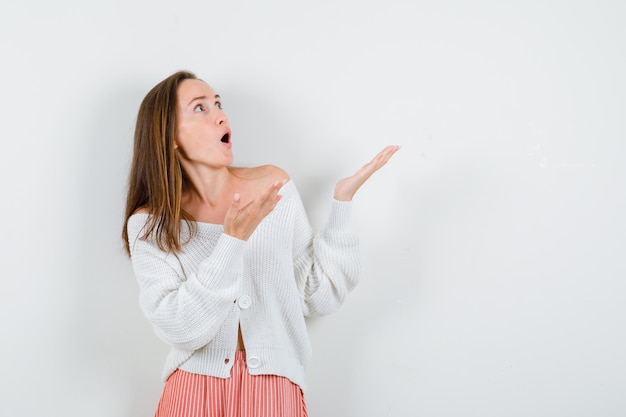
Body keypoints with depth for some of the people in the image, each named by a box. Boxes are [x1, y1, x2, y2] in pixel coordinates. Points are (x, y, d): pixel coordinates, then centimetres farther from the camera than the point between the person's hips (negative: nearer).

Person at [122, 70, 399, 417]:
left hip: (274, 387, 1)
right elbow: (179, 329, -17)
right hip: (194, 388, -1)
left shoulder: (273, 185, -2)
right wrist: (233, 241, -24)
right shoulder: (148, 225, -6)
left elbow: (319, 296, -2)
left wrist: (342, 203, -8)